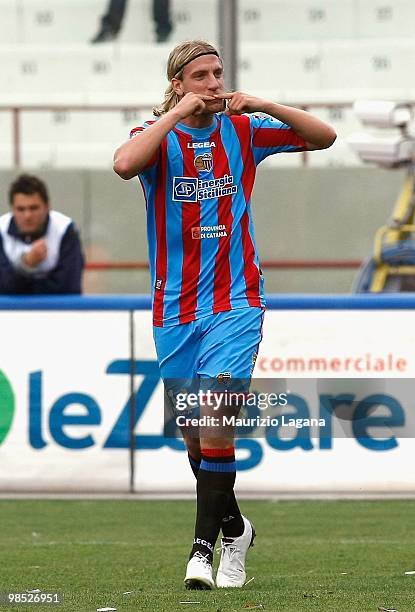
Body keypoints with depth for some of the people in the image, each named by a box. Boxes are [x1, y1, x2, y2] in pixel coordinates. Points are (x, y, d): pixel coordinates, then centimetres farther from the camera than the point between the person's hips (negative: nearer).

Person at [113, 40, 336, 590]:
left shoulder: (242, 130, 3)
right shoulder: (158, 135, -4)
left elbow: (324, 136, 6)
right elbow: (125, 163, -27)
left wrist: (261, 105, -8)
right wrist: (177, 112, -22)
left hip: (235, 302, -1)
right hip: (174, 311, 1)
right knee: (194, 438, 9)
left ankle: (205, 546, -18)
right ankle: (234, 527, 32)